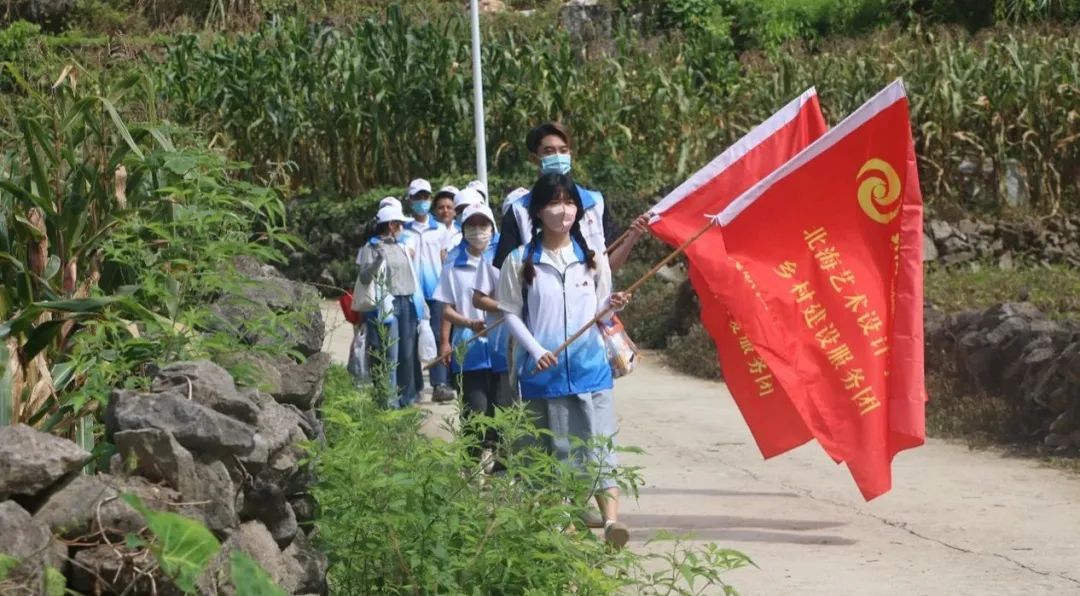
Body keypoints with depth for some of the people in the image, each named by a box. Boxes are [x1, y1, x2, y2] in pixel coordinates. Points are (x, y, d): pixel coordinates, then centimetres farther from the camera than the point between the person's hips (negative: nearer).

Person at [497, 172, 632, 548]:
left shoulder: (593, 258, 6)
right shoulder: (520, 261, -1)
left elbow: (598, 311, 12)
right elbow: (511, 313, 1)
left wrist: (612, 306, -11)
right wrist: (536, 350, -11)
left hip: (590, 368, 1)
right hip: (543, 372, -1)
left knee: (598, 445, -8)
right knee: (554, 450, 7)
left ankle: (611, 519, -16)